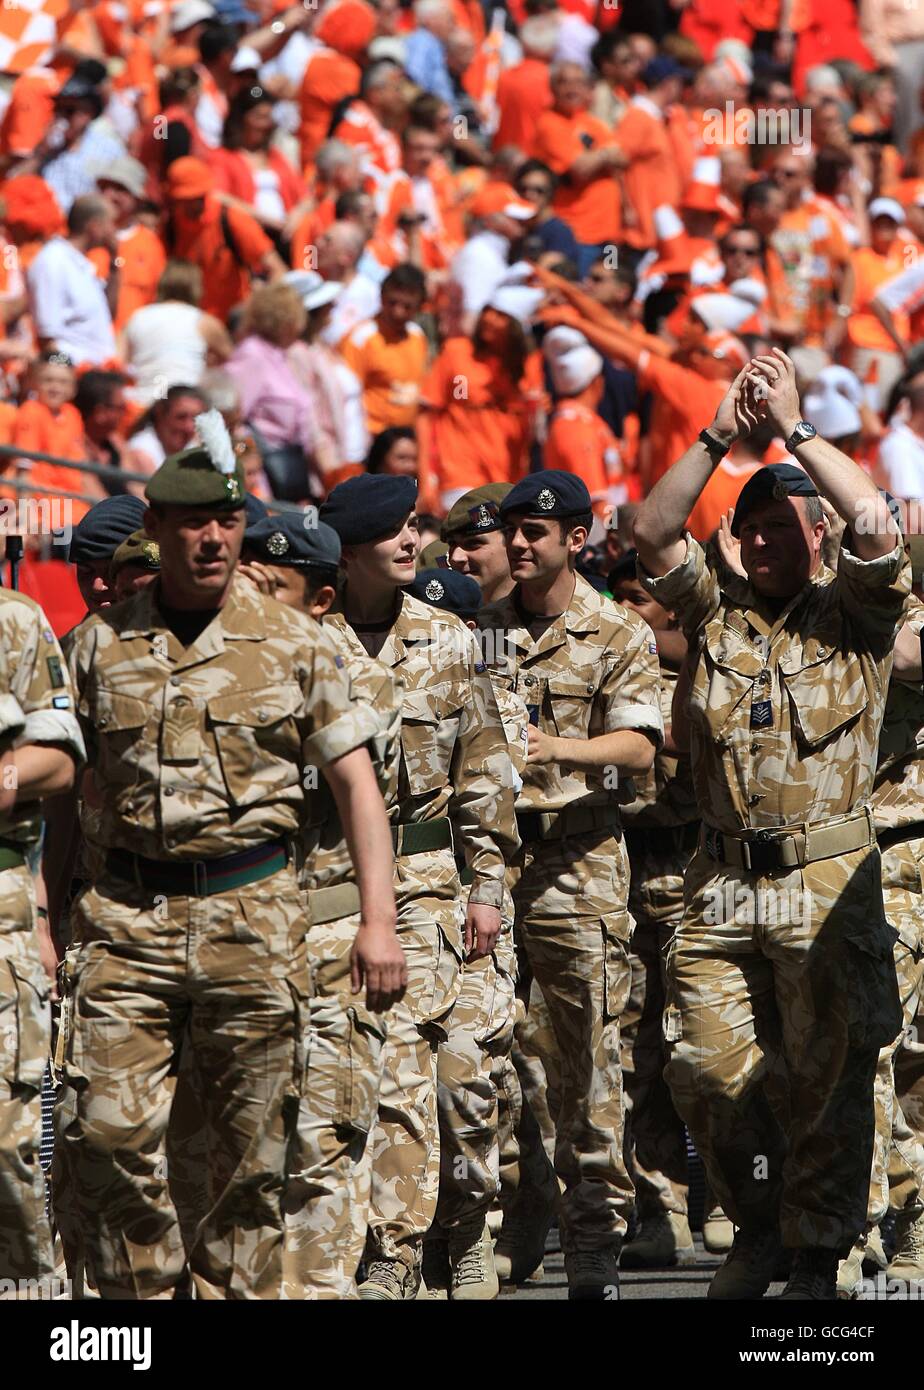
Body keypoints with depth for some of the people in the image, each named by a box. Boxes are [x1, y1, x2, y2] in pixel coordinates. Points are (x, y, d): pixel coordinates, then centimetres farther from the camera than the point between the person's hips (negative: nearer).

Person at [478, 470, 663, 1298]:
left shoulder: (620, 637, 3)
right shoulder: (479, 631, 14)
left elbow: (640, 747, -10)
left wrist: (559, 747, -26)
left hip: (577, 865, -3)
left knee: (590, 1052, -4)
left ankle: (595, 1237, 0)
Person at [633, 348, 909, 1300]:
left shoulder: (852, 616, 5)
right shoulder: (714, 615, 13)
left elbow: (876, 526, -13)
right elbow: (651, 534, 0)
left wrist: (795, 425, -10)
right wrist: (719, 434, -6)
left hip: (827, 881, -3)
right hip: (721, 883, 3)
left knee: (826, 1078, -1)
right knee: (703, 1065, -1)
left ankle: (816, 1257, 8)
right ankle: (758, 1221, 20)